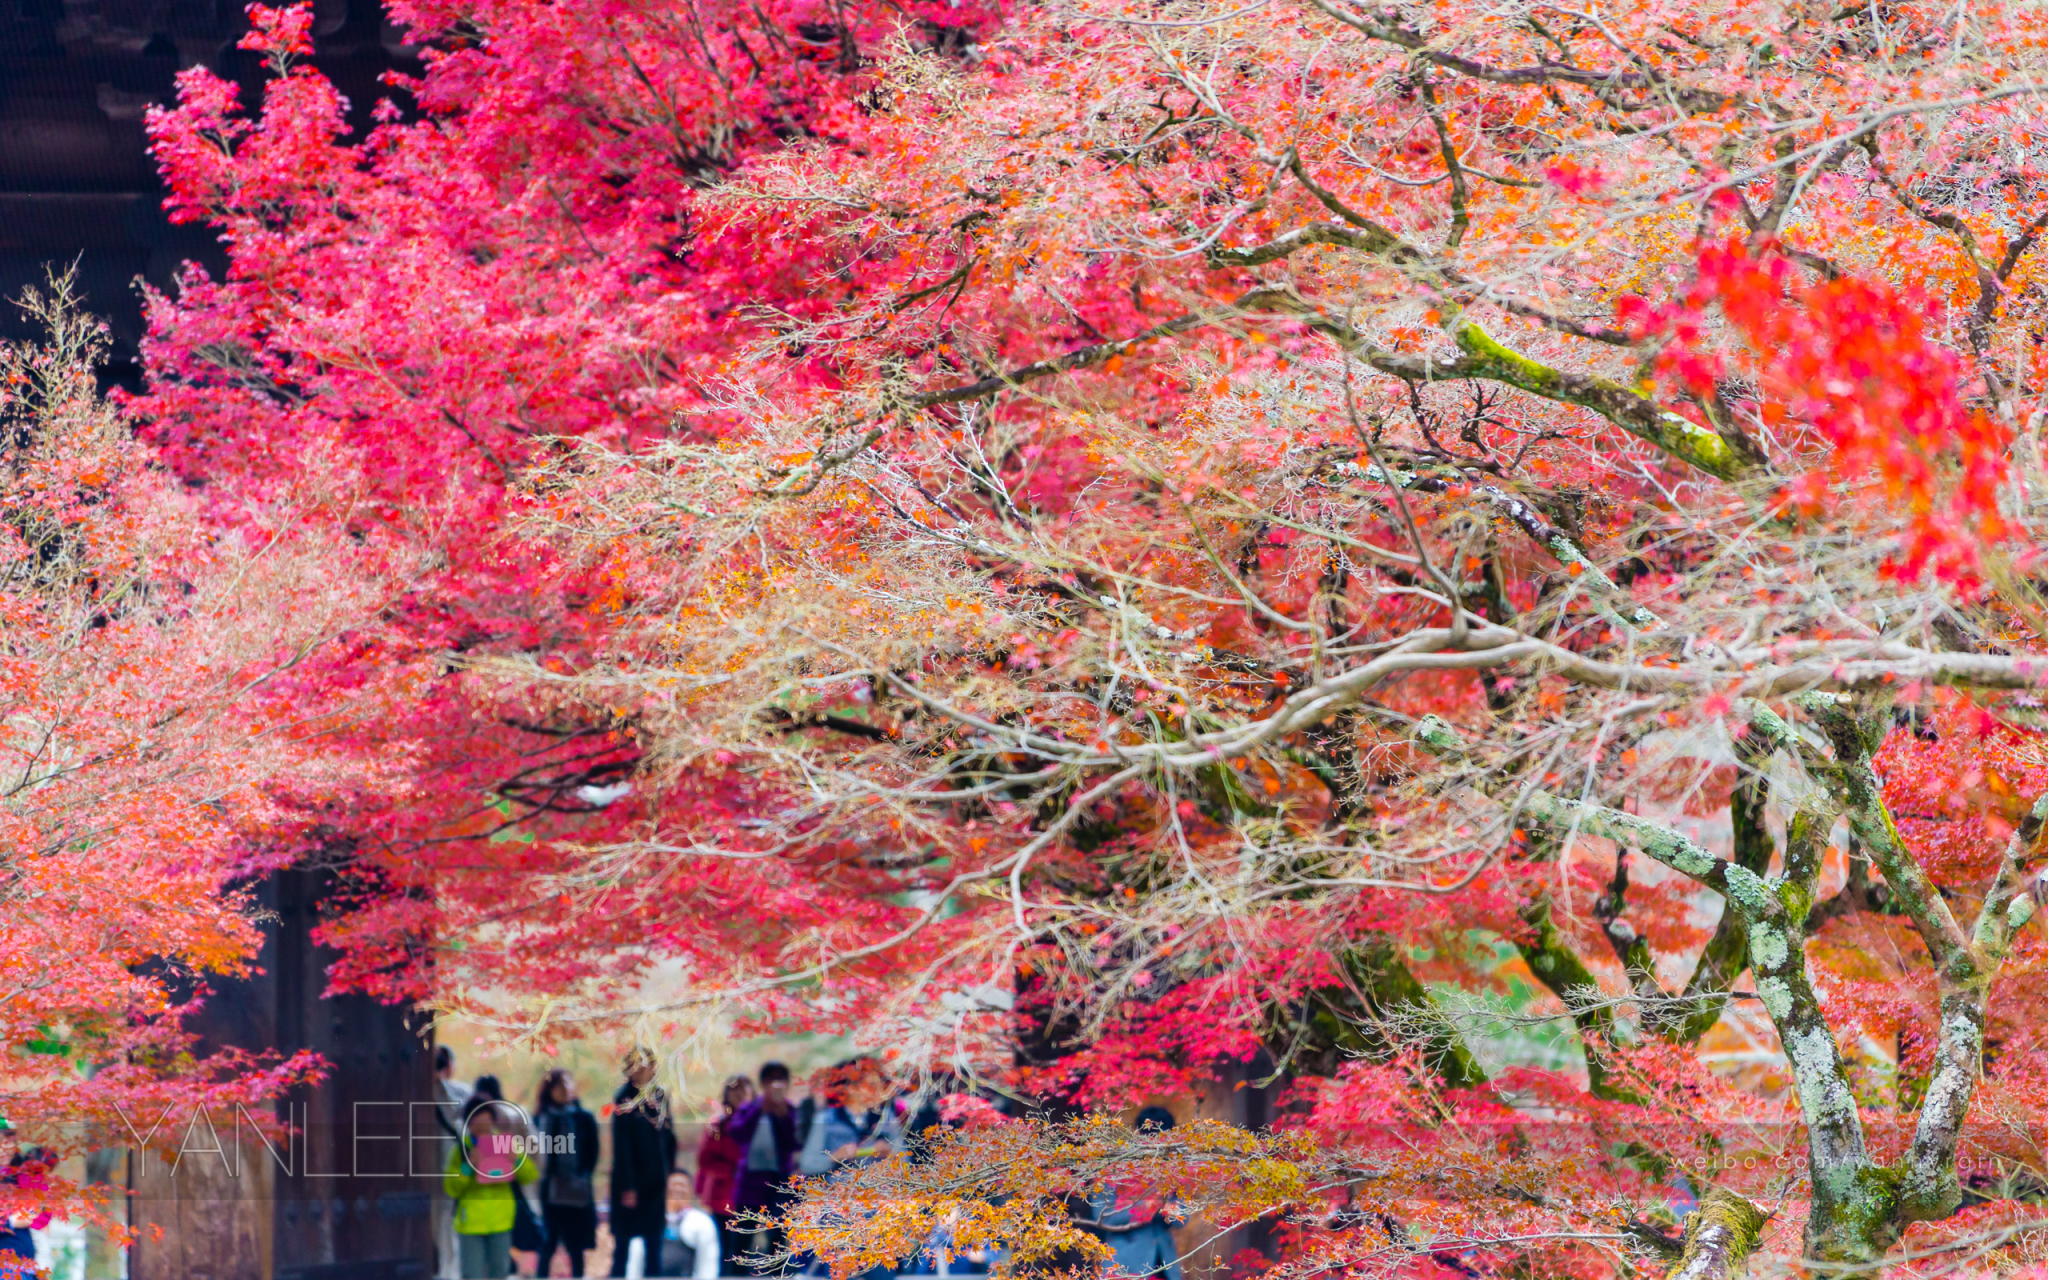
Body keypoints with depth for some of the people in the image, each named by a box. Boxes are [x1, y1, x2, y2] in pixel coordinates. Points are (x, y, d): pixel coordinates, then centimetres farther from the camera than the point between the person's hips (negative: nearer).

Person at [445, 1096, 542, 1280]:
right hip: (471, 1224, -3)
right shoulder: (461, 1150, -4)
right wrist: (467, 1167, -23)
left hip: (501, 1223, 3)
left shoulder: (505, 1145, 3)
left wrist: (518, 1160, -15)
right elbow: (450, 1189, -9)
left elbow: (530, 1176, 5)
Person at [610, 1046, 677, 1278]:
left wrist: (670, 1176, 9)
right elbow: (621, 1145, -12)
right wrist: (627, 1187, -15)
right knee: (623, 1244, 0)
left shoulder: (660, 1096, 7)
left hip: (656, 1182, 5)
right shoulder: (625, 1098, -10)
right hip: (631, 1181, -5)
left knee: (654, 1247, 9)